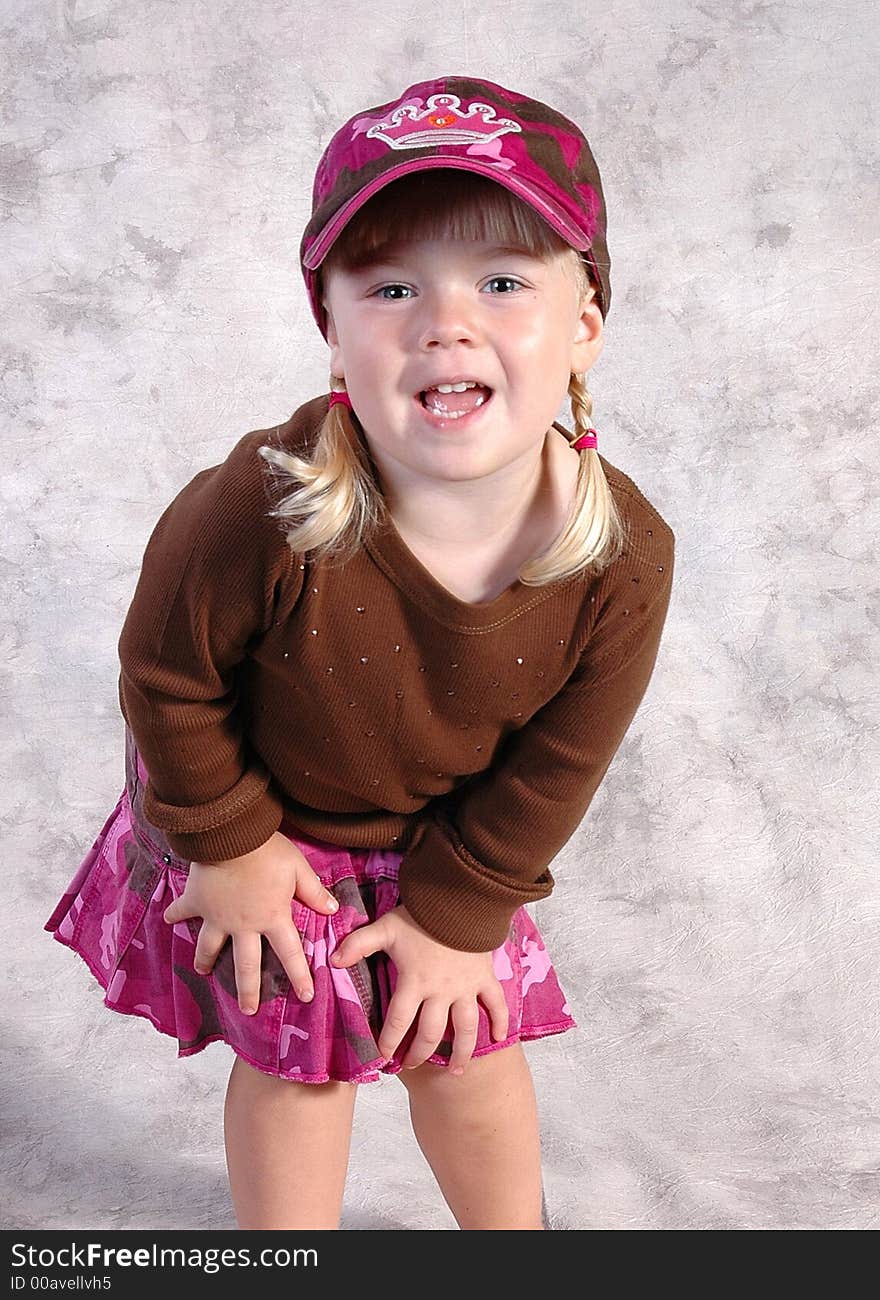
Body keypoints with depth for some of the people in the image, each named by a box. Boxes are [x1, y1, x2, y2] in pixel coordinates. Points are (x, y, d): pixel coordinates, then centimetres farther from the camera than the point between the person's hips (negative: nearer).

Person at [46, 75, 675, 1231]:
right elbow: (166, 677, -19)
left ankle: (512, 1238, 49)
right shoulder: (260, 511, -39)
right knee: (292, 1056, 12)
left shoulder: (624, 558, -29)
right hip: (265, 816, -1)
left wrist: (460, 912, -4)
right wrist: (226, 843, -7)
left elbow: (553, 770, -13)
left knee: (468, 1044, 15)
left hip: (445, 832, 2)